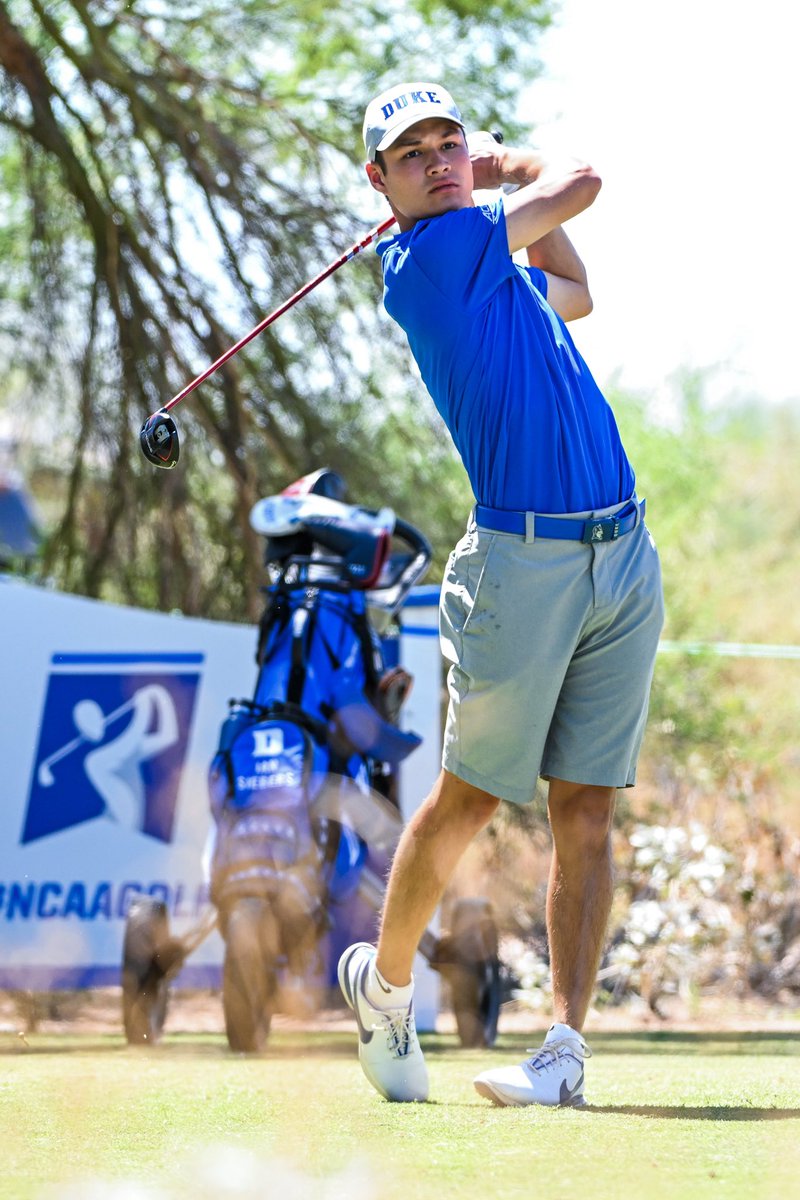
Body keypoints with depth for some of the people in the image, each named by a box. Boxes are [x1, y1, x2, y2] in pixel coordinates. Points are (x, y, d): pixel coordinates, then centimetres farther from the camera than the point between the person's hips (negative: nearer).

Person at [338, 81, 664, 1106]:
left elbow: (574, 292, 39)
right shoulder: (428, 256, -8)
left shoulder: (497, 268, 17)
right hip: (523, 557, -7)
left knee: (585, 810, 0)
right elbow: (580, 184, -4)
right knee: (469, 798, 3)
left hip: (623, 553, 7)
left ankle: (566, 1047, -3)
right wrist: (515, 172, 17)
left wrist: (502, 176, 26)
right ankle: (385, 982, 26)